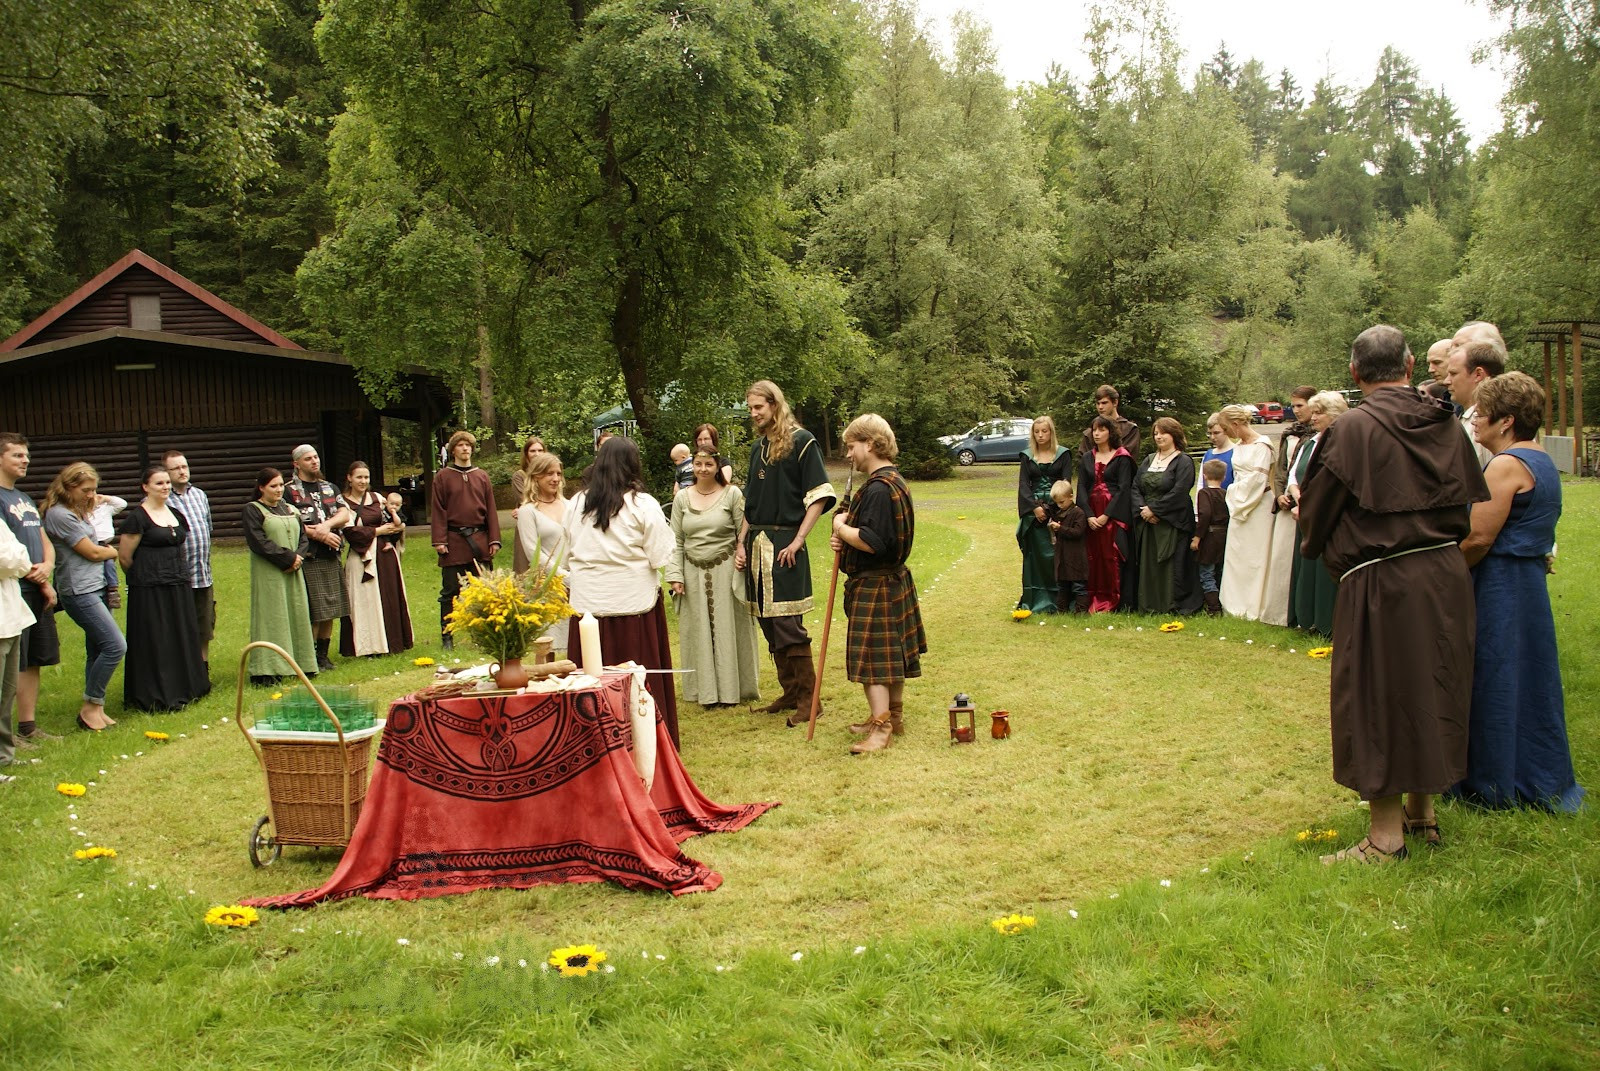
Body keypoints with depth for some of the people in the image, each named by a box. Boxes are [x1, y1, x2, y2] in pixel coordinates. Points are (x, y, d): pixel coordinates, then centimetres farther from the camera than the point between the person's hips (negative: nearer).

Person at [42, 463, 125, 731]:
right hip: (79, 592, -9)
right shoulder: (59, 514, -13)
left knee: (98, 650, 10)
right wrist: (116, 552, 6)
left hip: (95, 587, 9)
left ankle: (95, 709, 17)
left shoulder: (78, 512, 16)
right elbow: (92, 552, -8)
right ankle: (90, 706, -1)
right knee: (115, 646, -13)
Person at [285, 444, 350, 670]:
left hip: (331, 557, 5)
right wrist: (319, 534, -15)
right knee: (312, 612, -7)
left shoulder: (330, 488, 17)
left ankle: (323, 655, 17)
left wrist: (327, 525, -13)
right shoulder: (289, 491, -1)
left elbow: (345, 514, 6)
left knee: (330, 610, 8)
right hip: (308, 558, -5)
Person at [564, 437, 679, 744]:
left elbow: (567, 556, 12)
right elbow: (660, 557, -10)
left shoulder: (575, 504, 4)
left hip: (587, 602, 3)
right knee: (639, 680, 6)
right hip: (633, 603, -3)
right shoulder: (643, 504, -8)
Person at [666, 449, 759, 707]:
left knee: (727, 629, 3)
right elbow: (676, 541, 7)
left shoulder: (732, 494, -2)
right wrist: (675, 575, -1)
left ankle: (731, 688, 13)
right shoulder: (682, 498, 6)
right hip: (694, 572, 3)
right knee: (699, 632, 7)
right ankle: (706, 691, 16)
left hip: (726, 571, -3)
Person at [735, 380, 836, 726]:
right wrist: (741, 543, 10)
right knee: (768, 624, 9)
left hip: (785, 545, -7)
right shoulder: (758, 447, 17)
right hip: (756, 544, 7)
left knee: (788, 625, -9)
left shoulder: (801, 441, -4)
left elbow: (819, 496, -10)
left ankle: (809, 698, -1)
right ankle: (790, 691, 20)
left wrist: (798, 541, -16)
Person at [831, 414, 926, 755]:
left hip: (874, 586, -11)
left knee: (872, 657, -7)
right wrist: (846, 539, 2)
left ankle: (881, 728, -4)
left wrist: (841, 528, -13)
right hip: (894, 578, 11)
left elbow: (872, 542, -29)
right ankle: (894, 715, 29)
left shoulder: (879, 488, -22)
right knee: (891, 652, 18)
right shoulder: (896, 481, 11)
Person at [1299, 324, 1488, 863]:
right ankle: (1422, 808, 32)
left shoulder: (1353, 429, -14)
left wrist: (1318, 547, 14)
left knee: (1378, 698, 1)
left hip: (1381, 584, -6)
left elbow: (1315, 507, -6)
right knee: (1429, 692, 18)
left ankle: (1386, 835, 5)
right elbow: (1472, 503, 13)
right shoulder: (1447, 424, 4)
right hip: (1447, 577, 7)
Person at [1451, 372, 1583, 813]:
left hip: (1498, 589, -10)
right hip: (1531, 582, 10)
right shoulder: (1544, 462, 12)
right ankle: (1540, 782, 25)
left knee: (1493, 682, 1)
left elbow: (1478, 539, -21)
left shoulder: (1506, 465, -18)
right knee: (1527, 679, 16)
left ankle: (1493, 783, 12)